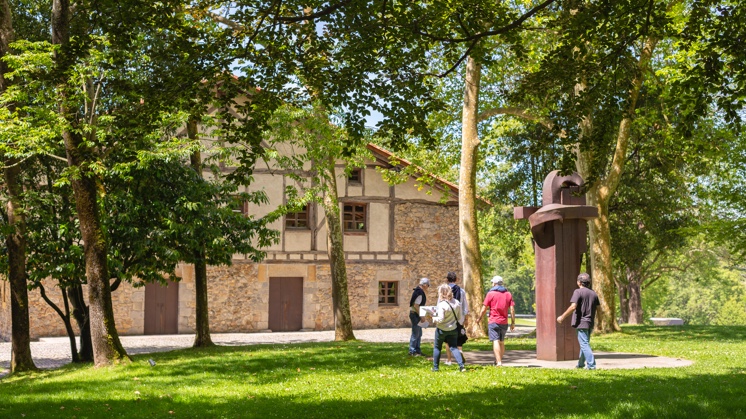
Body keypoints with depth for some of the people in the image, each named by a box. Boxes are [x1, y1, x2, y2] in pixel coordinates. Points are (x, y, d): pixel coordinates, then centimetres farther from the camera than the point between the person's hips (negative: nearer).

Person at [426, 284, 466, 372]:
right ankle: (461, 365, -8)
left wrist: (432, 317, -9)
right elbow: (460, 318, 5)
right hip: (453, 329, 5)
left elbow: (440, 319, -24)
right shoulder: (457, 303, -2)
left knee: (437, 347, 13)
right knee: (454, 347, 9)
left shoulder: (442, 305, -21)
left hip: (441, 329, -5)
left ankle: (435, 367, 18)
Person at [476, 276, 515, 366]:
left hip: (494, 321, -4)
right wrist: (513, 323, 5)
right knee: (502, 342, 16)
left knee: (496, 342, -9)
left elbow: (484, 308, -4)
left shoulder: (490, 293, -4)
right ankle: (498, 361, 26)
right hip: (504, 322, 5)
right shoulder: (508, 294, 7)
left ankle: (499, 362, -18)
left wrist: (479, 318, 11)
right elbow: (512, 309, 1)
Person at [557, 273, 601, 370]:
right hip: (590, 323, 7)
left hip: (581, 323, -7)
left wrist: (562, 317, -14)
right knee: (585, 343, 18)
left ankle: (591, 364, -12)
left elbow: (573, 307, -20)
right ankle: (581, 364, 28)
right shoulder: (594, 293, 10)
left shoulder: (578, 292, -11)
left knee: (584, 344, -6)